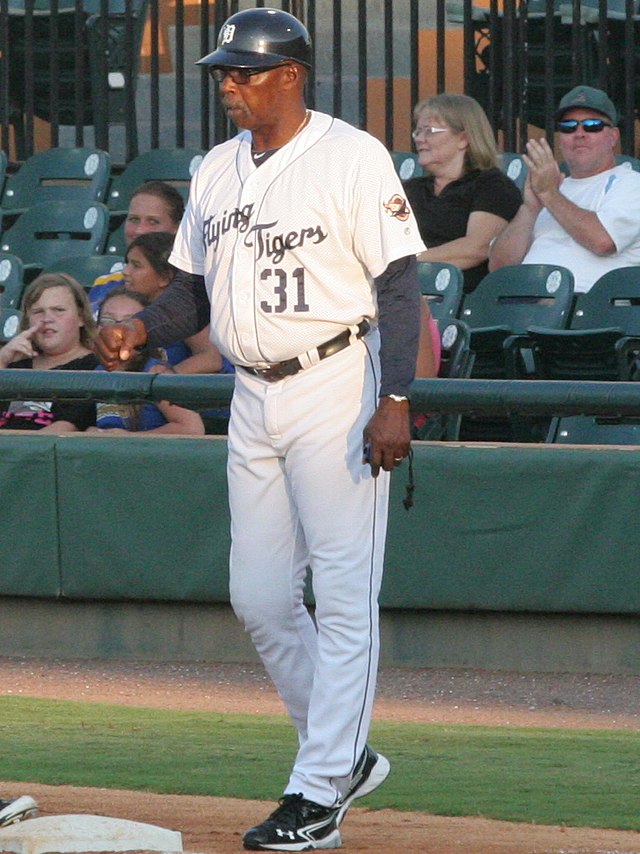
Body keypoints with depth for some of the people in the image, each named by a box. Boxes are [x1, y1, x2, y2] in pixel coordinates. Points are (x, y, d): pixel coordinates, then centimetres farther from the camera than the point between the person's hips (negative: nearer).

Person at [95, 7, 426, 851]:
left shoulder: (352, 157, -9)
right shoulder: (218, 170, 12)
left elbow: (398, 283, -11)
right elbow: (196, 285, 18)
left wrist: (395, 400, -20)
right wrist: (142, 328, -4)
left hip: (337, 390, -7)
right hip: (254, 396, 7)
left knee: (344, 594, -6)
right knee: (260, 597, 8)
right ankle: (347, 754, 24)